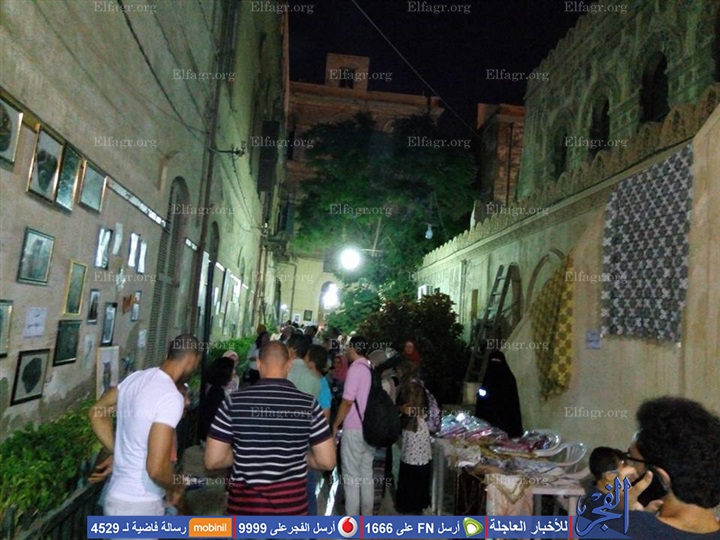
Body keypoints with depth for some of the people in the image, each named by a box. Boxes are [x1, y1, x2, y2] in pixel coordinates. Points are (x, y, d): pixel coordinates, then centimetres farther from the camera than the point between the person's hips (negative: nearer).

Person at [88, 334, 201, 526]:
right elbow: (156, 468, -29)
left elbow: (95, 412, 13)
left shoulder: (136, 378, 0)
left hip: (117, 496, 8)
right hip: (139, 505, -8)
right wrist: (175, 488, -9)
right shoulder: (171, 397, -26)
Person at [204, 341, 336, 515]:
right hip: (292, 506, 1)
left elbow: (212, 460, -8)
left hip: (246, 506, 0)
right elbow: (327, 461, -6)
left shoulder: (234, 402, -11)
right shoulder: (308, 404, -9)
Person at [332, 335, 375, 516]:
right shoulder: (371, 369, 6)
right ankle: (367, 514, 24)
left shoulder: (355, 368, -15)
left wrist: (335, 425, -6)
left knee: (351, 475, 3)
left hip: (354, 429, -7)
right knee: (366, 473, 15)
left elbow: (347, 401, -17)